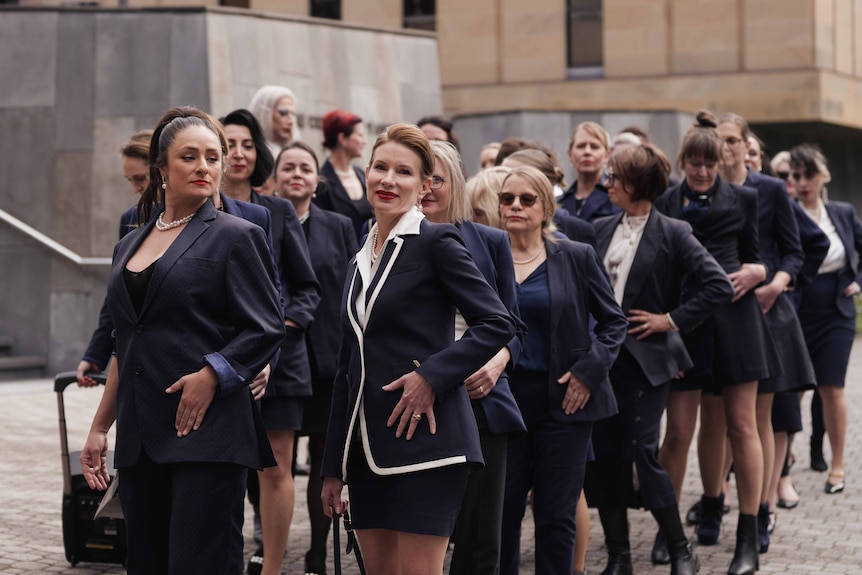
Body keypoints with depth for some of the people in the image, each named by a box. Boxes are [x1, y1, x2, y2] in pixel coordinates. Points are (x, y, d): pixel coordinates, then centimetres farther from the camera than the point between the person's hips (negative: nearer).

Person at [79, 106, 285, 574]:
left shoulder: (236, 237, 0)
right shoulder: (129, 246, 18)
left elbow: (265, 330, -5)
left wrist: (211, 375, -18)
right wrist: (100, 427, 19)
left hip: (207, 434, -6)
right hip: (141, 439, 6)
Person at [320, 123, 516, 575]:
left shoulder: (436, 242, -4)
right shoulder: (361, 260, 17)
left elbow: (497, 325, -10)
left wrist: (430, 376, -17)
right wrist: (333, 469, 16)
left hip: (422, 438, -7)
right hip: (368, 448, 7)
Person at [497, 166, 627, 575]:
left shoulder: (576, 258, 1)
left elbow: (614, 321, 7)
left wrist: (588, 370, -4)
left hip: (563, 400, -1)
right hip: (503, 399, 1)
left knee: (556, 516, 2)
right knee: (503, 512, 1)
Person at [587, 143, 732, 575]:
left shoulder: (672, 233, -6)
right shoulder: (601, 230, 10)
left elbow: (719, 287, -12)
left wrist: (672, 319, -11)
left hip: (644, 357, -5)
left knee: (642, 451, -10)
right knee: (602, 454, 3)